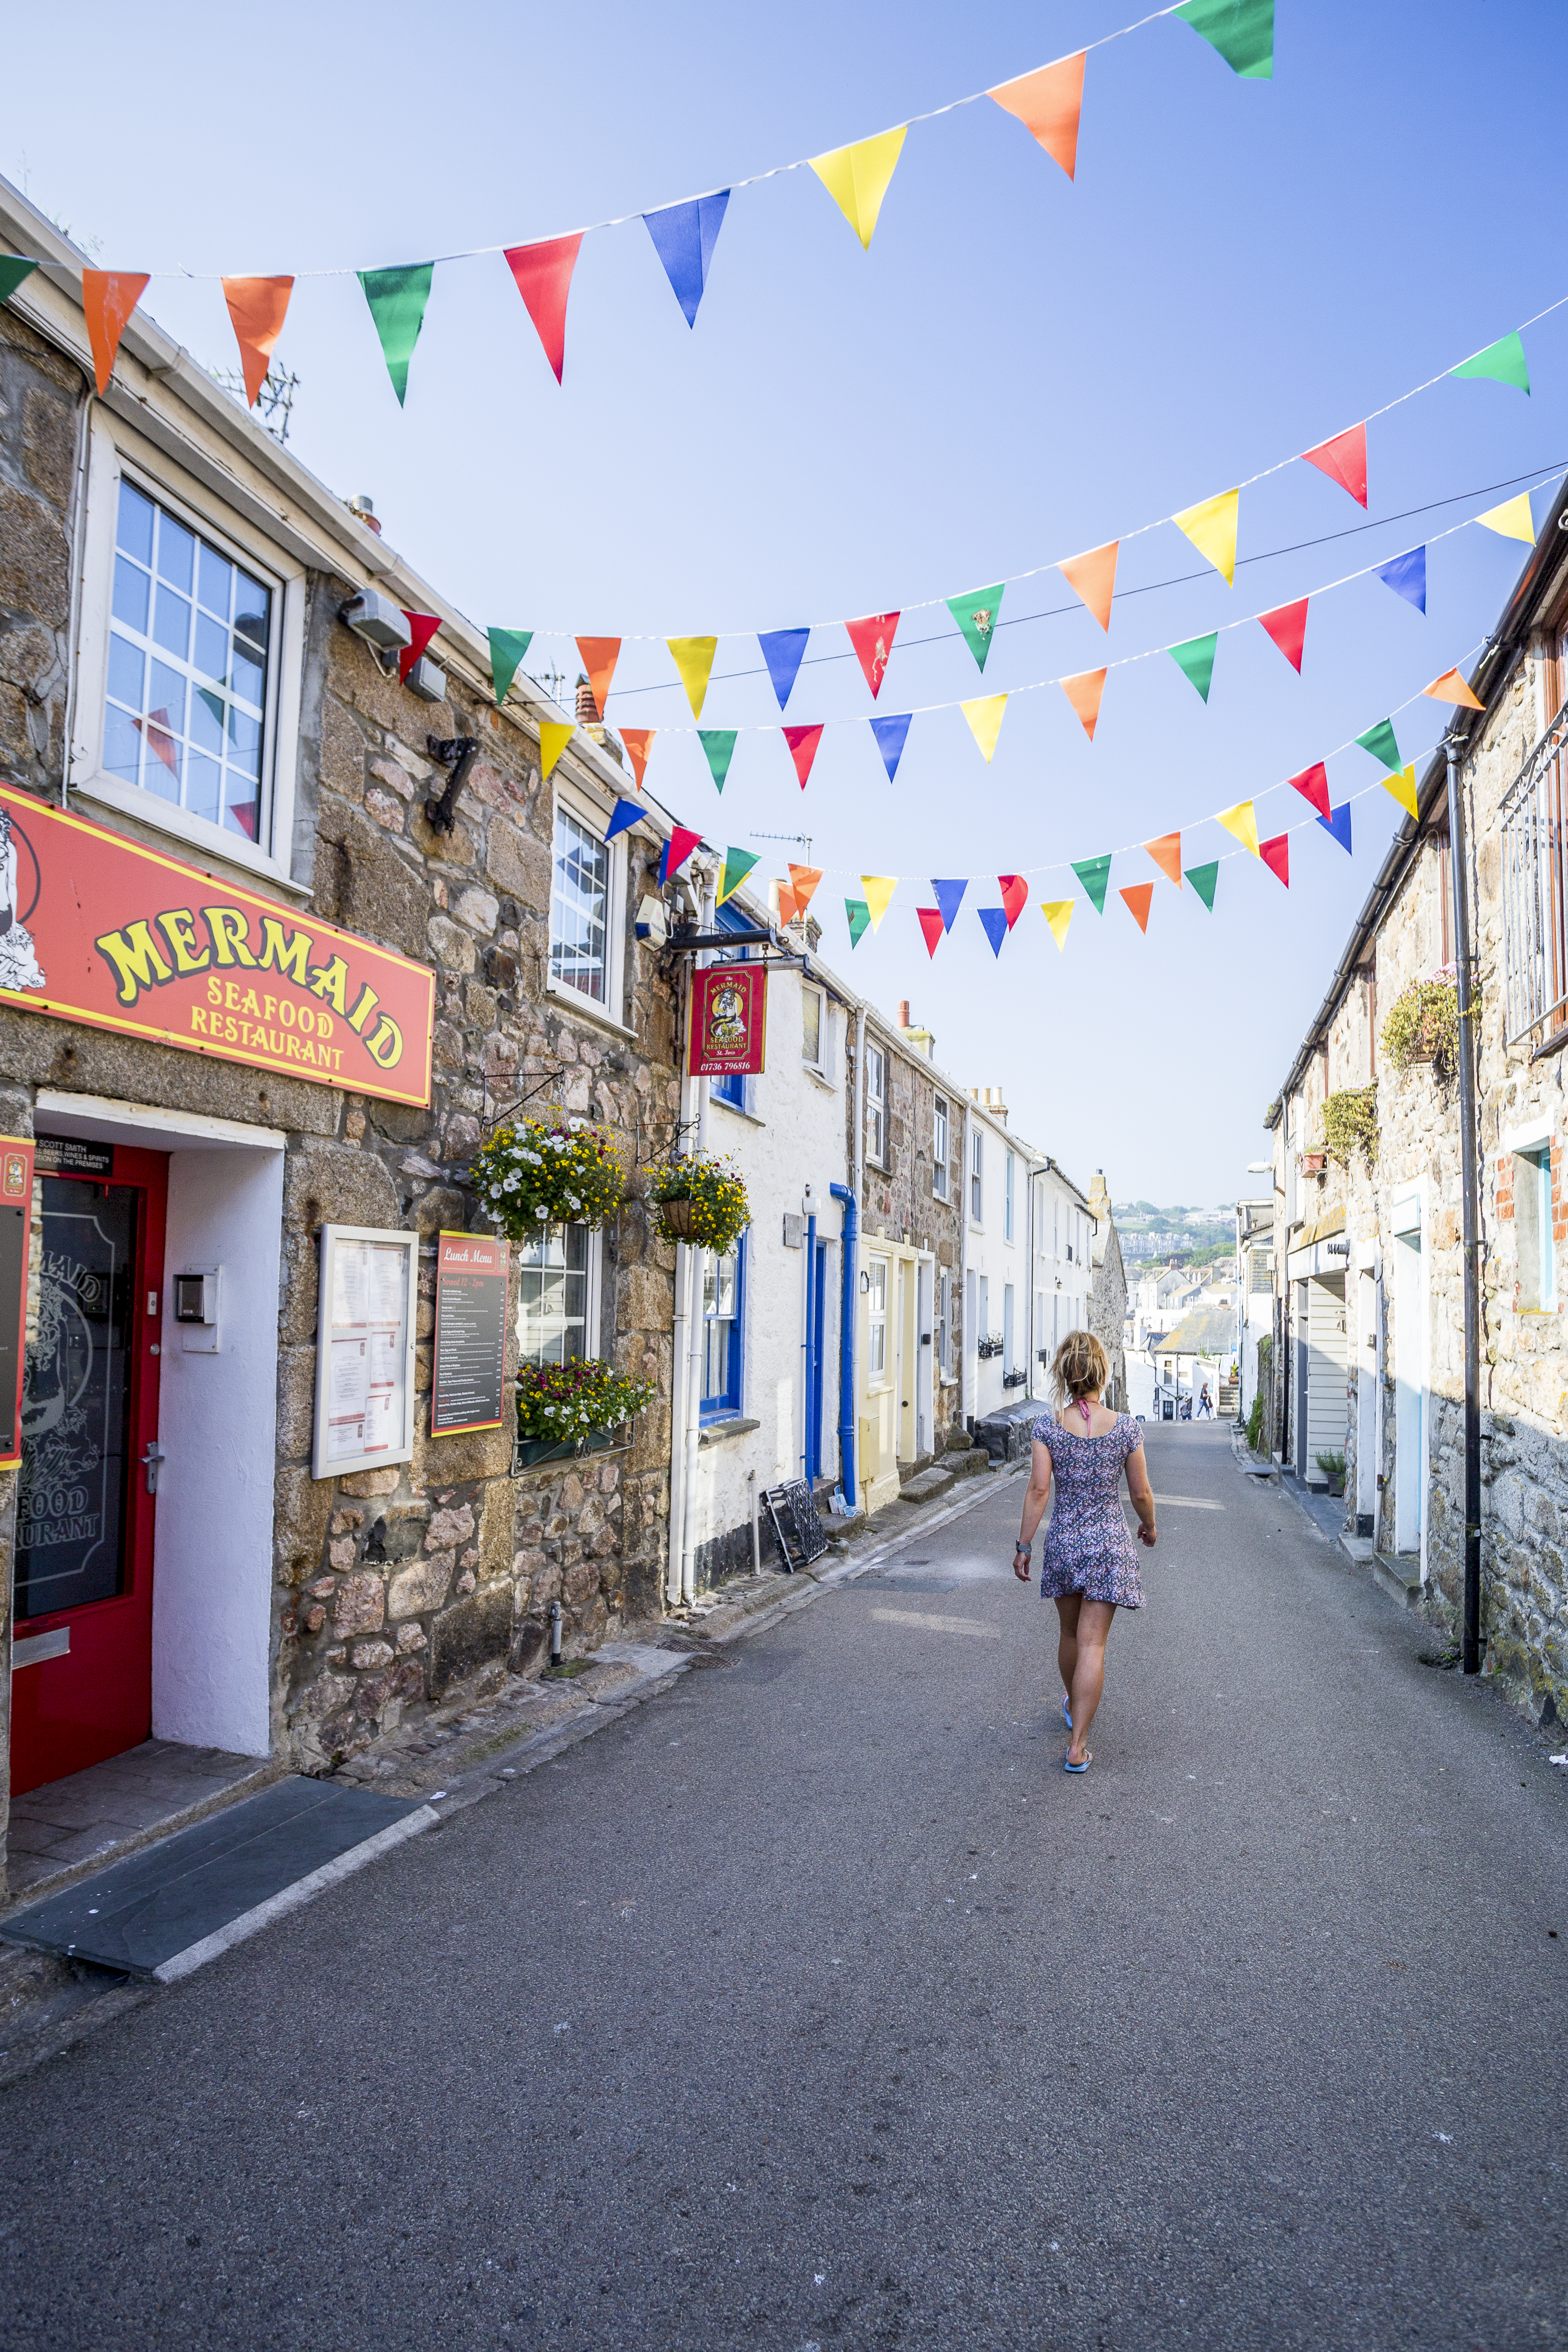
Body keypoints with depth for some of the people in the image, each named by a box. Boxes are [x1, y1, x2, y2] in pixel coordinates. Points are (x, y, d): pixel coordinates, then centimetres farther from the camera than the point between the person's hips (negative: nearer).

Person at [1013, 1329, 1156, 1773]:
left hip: (1063, 1541, 2)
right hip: (1110, 1543, -1)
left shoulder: (1048, 1426, -10)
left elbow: (1039, 1490, -11)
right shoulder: (1125, 1427, -9)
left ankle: (1073, 1704, 46)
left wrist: (1023, 1545, -2)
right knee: (1093, 1644, 2)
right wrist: (1149, 1527, 18)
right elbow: (1141, 1494, -2)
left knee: (1072, 1632, 23)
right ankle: (1078, 1745, 1)